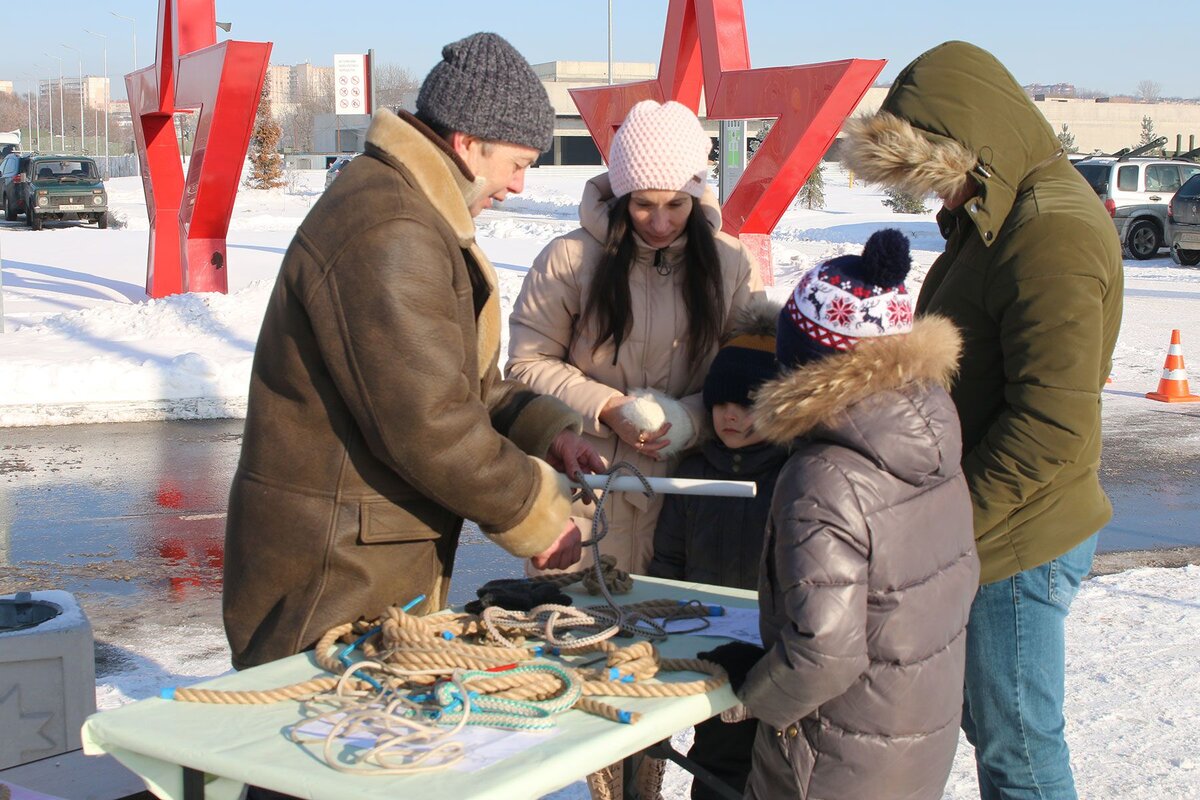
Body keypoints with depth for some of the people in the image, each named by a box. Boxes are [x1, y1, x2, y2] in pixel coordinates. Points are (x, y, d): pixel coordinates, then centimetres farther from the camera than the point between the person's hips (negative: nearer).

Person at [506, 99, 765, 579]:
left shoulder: (730, 264, 3)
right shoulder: (570, 259, -4)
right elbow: (528, 363, -1)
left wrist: (691, 419, -13)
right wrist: (605, 409, -13)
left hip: (687, 481, 2)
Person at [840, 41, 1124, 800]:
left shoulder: (1054, 235, -22)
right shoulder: (996, 212, 10)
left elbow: (1052, 426, -26)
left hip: (1017, 540, -10)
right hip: (985, 532, 10)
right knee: (991, 725, 20)